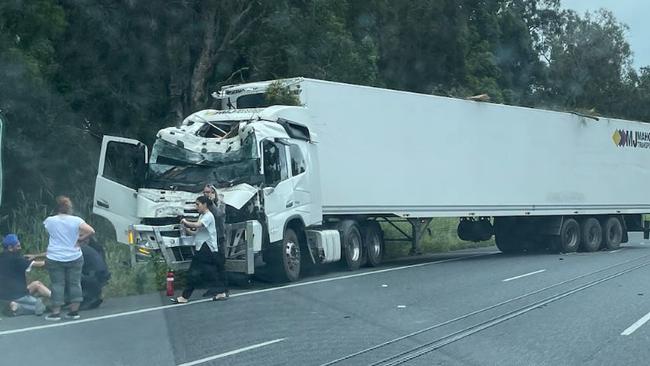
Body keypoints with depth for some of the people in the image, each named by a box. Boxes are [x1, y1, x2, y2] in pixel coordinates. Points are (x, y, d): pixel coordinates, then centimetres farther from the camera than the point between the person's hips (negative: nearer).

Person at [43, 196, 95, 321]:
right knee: (74, 283, 9)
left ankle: (56, 312, 1)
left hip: (54, 258, 0)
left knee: (57, 284, 3)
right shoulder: (76, 220, -8)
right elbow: (91, 231, -16)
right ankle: (74, 310, 11)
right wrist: (80, 240, -5)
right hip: (74, 257, 0)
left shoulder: (50, 220, -5)